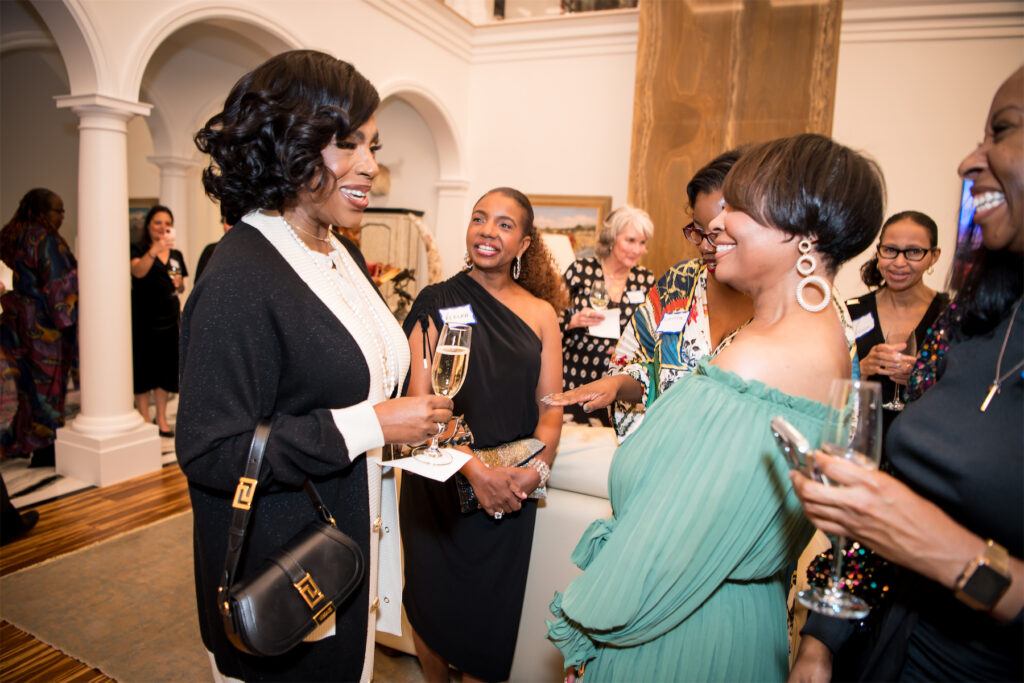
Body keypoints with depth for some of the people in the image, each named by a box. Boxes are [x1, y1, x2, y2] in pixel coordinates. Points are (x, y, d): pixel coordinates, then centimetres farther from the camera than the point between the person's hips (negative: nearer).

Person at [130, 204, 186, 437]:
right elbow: (138, 271, -25)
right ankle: (145, 421, 7)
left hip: (169, 318, 5)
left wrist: (179, 284, -1)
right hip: (143, 320, -5)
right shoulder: (138, 250, -3)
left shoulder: (176, 255, 13)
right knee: (144, 370, -2)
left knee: (166, 369, 9)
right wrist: (155, 249, -39)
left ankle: (161, 419, 20)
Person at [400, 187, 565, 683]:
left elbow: (550, 405, 4)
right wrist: (474, 469, -20)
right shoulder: (437, 303, -3)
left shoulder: (540, 313, 5)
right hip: (440, 483, -1)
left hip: (511, 493, 2)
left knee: (492, 611, 12)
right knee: (435, 603, 14)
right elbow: (419, 400, -10)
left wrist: (537, 466, -14)